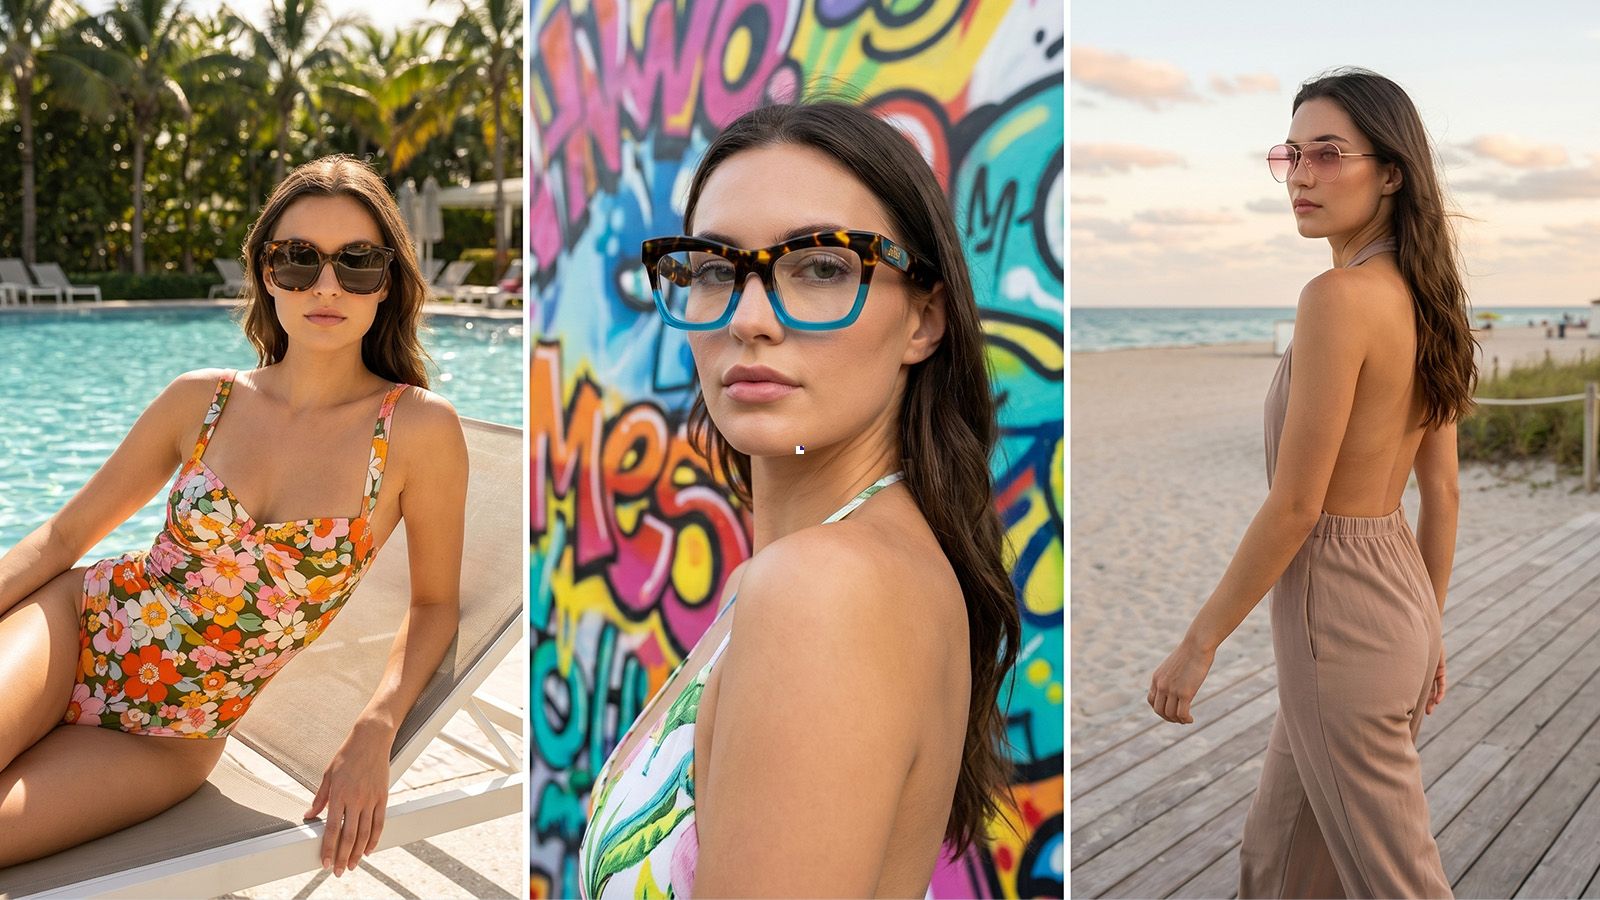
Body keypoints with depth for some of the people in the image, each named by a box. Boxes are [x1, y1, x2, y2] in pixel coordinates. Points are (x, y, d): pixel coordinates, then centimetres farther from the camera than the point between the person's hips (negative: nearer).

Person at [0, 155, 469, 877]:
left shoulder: (420, 428, -13)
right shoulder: (203, 399, -3)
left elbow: (434, 602, -3)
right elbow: (64, 534, 6)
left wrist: (374, 734, -16)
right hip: (73, 627, 2)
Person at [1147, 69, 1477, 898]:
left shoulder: (1339, 297, -21)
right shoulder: (1421, 299, 6)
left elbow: (1294, 505, -21)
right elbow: (1442, 495, 11)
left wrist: (1197, 643, -13)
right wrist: (1426, 630, 21)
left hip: (1339, 611, -9)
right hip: (1398, 597, 9)